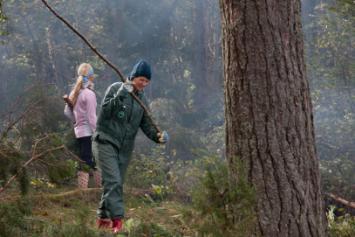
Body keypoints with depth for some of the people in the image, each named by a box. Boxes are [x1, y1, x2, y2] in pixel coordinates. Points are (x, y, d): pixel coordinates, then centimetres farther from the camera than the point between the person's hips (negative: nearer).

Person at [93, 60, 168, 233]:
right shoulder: (115, 88, -6)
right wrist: (119, 95, -26)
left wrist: (157, 136, -14)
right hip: (105, 142, -6)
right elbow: (105, 111, -15)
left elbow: (146, 125, 5)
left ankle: (103, 218, 21)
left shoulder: (142, 100, 11)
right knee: (113, 181, -17)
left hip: (125, 148, 6)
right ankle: (117, 219, -23)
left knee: (116, 184, 9)